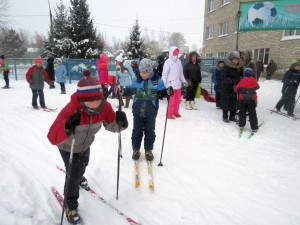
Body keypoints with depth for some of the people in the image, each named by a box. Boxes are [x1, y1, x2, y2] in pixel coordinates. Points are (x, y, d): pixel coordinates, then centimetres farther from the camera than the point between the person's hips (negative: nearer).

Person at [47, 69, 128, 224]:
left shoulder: (104, 106, -30)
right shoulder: (70, 110, -44)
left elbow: (111, 125, -18)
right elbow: (52, 137, -46)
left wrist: (119, 122, -41)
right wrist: (67, 128, -67)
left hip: (85, 144, 5)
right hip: (68, 147, -5)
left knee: (83, 165, 32)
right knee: (73, 176, -2)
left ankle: (79, 176, 69)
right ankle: (70, 206, 26)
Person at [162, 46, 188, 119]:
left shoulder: (178, 61, 9)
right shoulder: (168, 62, -10)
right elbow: (164, 74, -13)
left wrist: (184, 81, 16)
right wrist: (164, 84, -18)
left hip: (178, 84, 7)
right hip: (171, 85, -7)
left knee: (178, 99, 14)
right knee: (172, 100, -3)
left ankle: (175, 112, 30)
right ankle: (169, 114, 10)